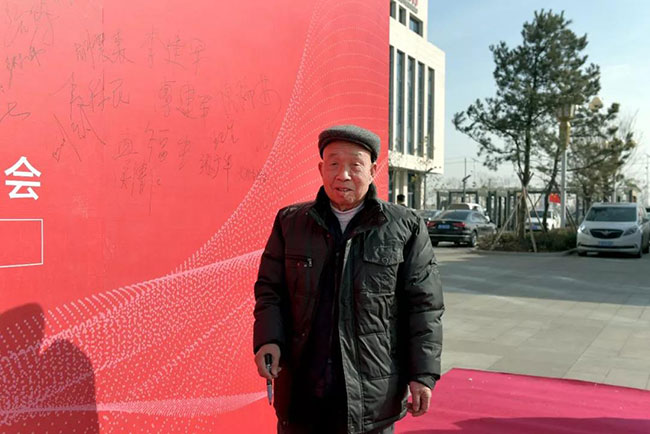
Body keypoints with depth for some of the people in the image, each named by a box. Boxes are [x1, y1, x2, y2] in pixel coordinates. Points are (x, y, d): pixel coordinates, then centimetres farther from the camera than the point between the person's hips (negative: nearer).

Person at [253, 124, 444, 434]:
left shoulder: (405, 228, -3)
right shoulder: (290, 222, 4)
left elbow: (424, 304, -2)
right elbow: (270, 289, 8)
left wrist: (423, 374, -6)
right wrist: (268, 339, -9)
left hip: (372, 390, -2)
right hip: (301, 387, 2)